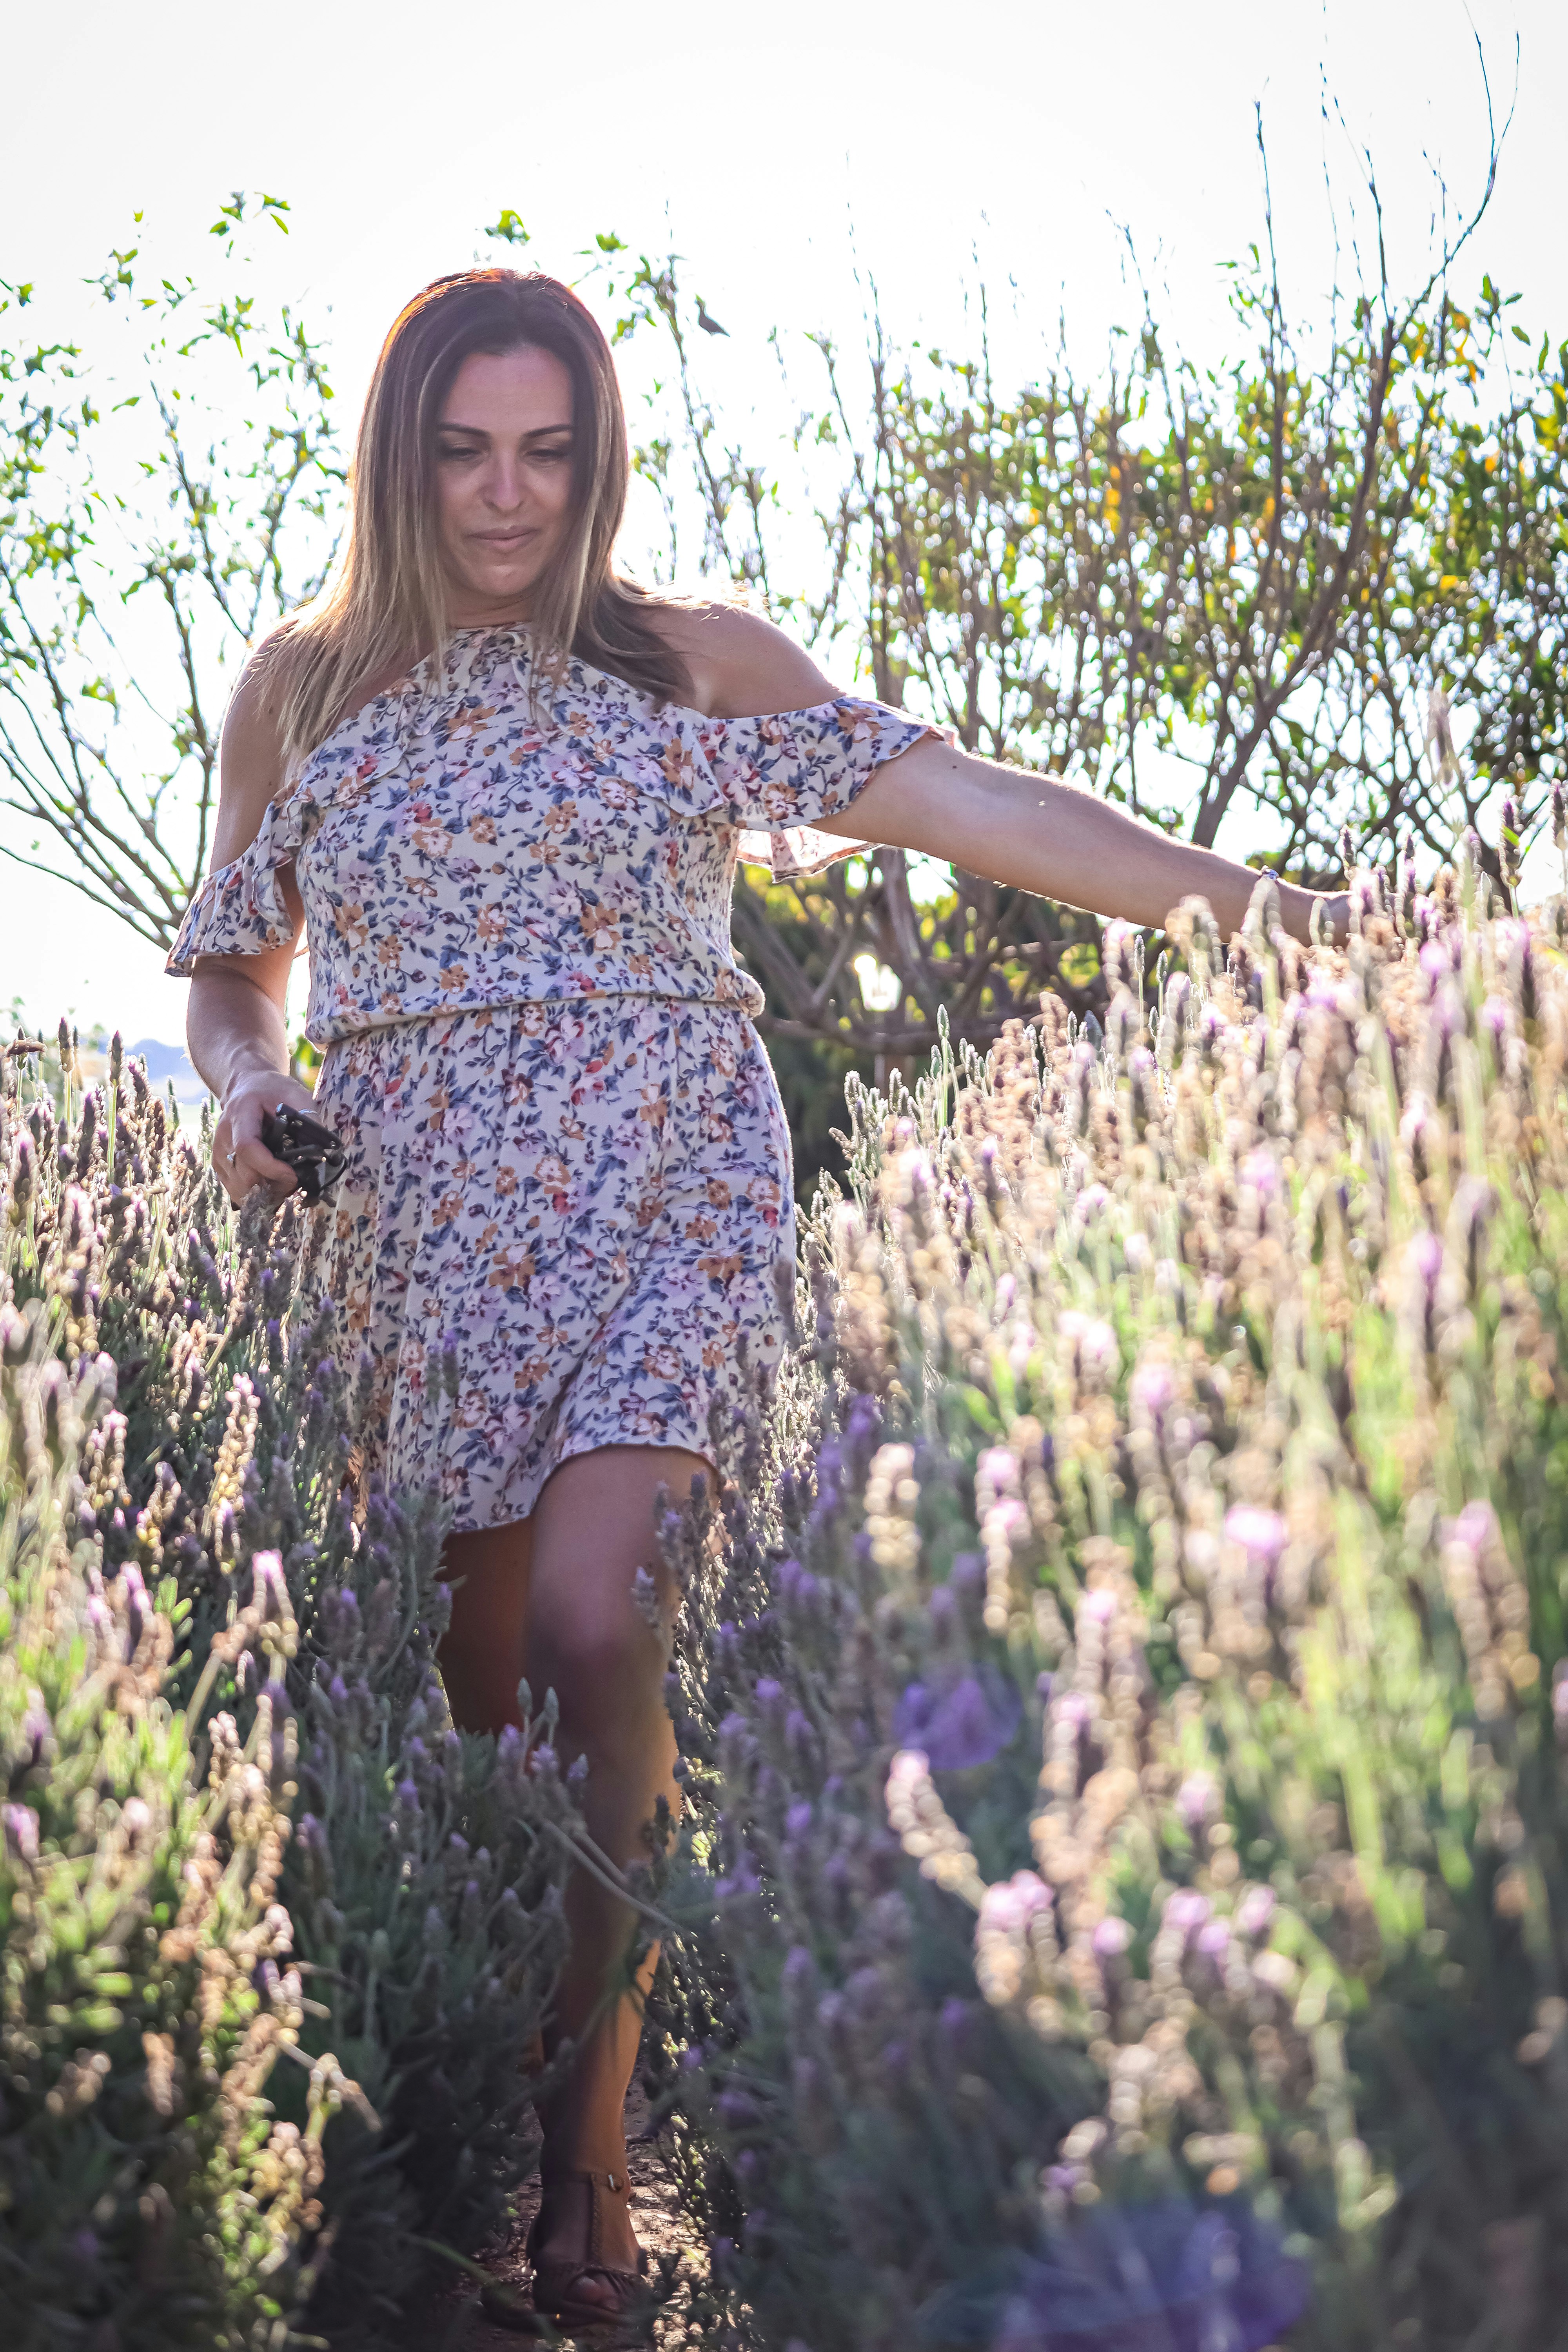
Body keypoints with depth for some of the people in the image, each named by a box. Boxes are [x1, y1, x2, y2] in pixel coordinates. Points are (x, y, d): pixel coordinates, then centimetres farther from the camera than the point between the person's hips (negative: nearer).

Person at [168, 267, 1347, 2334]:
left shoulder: (689, 664, 6)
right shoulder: (300, 691, 12)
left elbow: (968, 805, 2)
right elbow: (234, 958, 21)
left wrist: (1255, 902, -3)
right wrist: (241, 1075, -2)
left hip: (667, 1199, -2)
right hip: (427, 1234, 2)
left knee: (584, 1621, -21)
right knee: (470, 1686, -1)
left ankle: (591, 2159, -10)